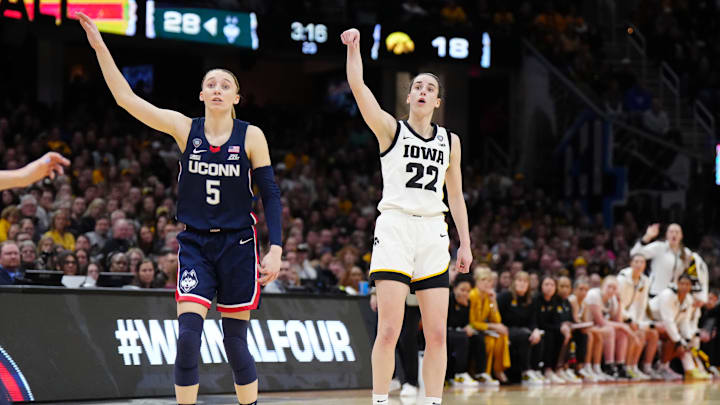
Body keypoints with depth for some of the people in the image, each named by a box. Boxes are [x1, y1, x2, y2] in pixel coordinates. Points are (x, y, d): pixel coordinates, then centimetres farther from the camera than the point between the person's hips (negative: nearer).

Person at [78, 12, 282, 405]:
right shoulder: (185, 128, 1)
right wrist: (100, 48, -12)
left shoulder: (251, 136, -2)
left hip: (237, 244, -1)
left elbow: (270, 195, 0)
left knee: (235, 343, 4)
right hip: (195, 244, 1)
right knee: (187, 335, -14)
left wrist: (275, 249, -9)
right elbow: (126, 98, -4)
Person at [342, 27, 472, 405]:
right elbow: (358, 87, -10)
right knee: (389, 330, -11)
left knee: (437, 333, 1)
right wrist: (354, 47, -22)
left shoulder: (450, 141, 14)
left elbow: (456, 195, 18)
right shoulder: (390, 129, 3)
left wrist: (465, 243, 13)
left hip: (433, 233, 4)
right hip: (395, 229, -4)